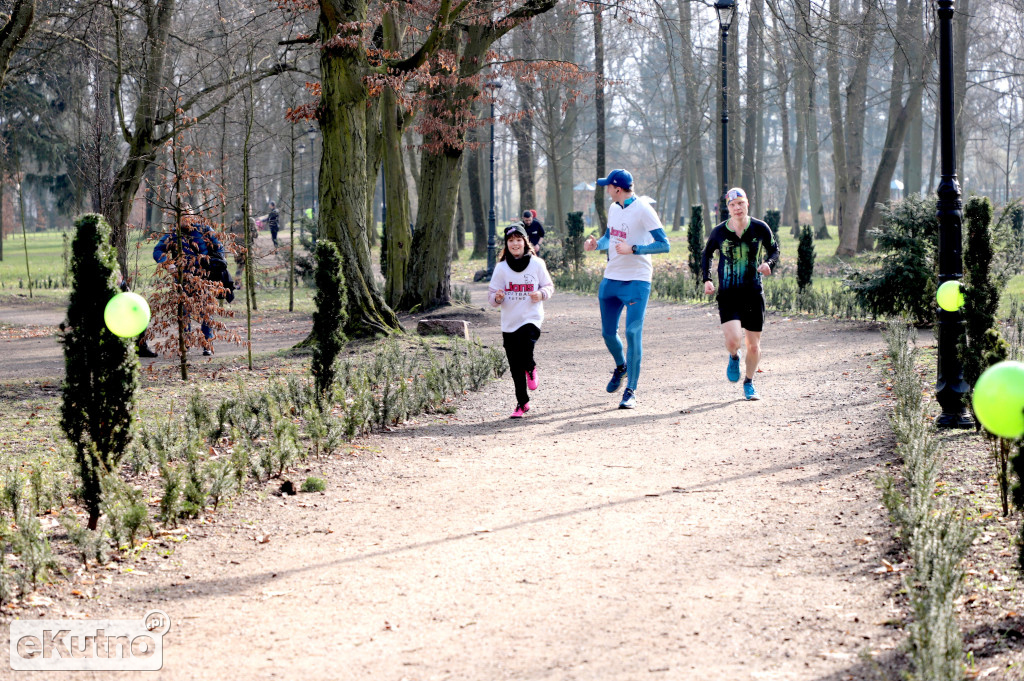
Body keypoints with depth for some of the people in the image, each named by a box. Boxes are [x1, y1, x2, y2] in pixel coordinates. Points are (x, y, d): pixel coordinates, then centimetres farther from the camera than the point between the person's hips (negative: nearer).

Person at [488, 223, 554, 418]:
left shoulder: (536, 264, 0)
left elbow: (549, 286, 9)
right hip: (509, 322, 2)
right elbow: (492, 294, 6)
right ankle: (522, 403, 18)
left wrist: (541, 294, -11)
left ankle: (531, 369, 10)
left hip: (531, 319, -2)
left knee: (525, 349, -26)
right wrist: (497, 297, -16)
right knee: (515, 367, 5)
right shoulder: (501, 267, 3)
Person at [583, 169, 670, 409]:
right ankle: (621, 367, 42)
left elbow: (664, 245, -16)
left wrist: (632, 249, -24)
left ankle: (631, 391, -5)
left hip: (636, 281, -7)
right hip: (611, 279, 7)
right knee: (608, 333, 11)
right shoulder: (613, 208, 11)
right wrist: (596, 243, 6)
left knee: (633, 333, -11)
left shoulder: (643, 210, -13)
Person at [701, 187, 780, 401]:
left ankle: (749, 383, 30)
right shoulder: (719, 232, -2)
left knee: (754, 345, 7)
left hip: (753, 294, 1)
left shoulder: (760, 229, -3)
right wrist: (707, 279, 2)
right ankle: (734, 358, 18)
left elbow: (774, 250, 11)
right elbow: (706, 255, 15)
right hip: (728, 294, -1)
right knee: (733, 339, -19)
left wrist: (769, 263, -11)